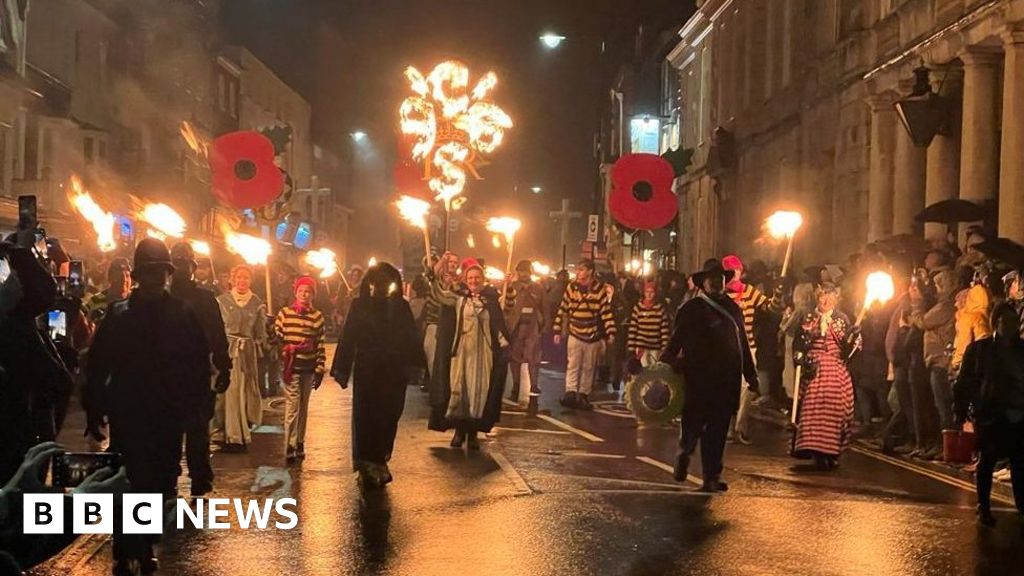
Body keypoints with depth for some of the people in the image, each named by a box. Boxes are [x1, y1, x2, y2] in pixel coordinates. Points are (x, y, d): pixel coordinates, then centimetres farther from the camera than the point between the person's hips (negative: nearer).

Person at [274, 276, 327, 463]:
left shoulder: (317, 316, 2)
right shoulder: (284, 313, 0)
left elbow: (320, 345, 3)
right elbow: (276, 337, 3)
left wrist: (320, 369, 1)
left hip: (309, 368, 2)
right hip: (291, 367, -2)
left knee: (303, 407, 11)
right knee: (293, 406, -8)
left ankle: (300, 444, 22)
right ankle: (289, 447, -6)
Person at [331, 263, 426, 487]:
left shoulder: (401, 307, 4)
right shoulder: (359, 306, 1)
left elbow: (411, 338, 1)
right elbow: (348, 338, 0)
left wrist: (413, 367, -8)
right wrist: (342, 370, -4)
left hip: (393, 375, 1)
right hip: (366, 373, -1)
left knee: (388, 419, 4)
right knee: (365, 418, -3)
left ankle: (378, 464, 17)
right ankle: (368, 466, 1)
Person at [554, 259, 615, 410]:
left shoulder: (600, 289, -5)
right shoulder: (572, 287, 0)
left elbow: (607, 313, -6)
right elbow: (563, 310, 5)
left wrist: (610, 334, -13)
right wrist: (557, 331, 4)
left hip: (593, 336, 0)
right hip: (575, 334, 0)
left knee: (588, 368, 8)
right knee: (573, 365, -9)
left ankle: (583, 395, 17)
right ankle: (570, 394, -17)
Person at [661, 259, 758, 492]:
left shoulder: (733, 309, 15)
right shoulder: (692, 309, 0)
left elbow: (743, 344, 19)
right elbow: (675, 341, -3)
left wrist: (750, 374, 19)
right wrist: (668, 364, -14)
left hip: (726, 383, 4)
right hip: (698, 380, -4)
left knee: (717, 431, 3)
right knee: (693, 426, 1)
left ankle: (712, 477, 7)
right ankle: (683, 456, 31)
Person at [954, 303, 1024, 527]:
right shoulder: (979, 349, -1)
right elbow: (964, 381, -1)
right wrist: (961, 412, -6)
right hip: (990, 415, -3)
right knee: (987, 460, 2)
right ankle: (984, 508, 10)